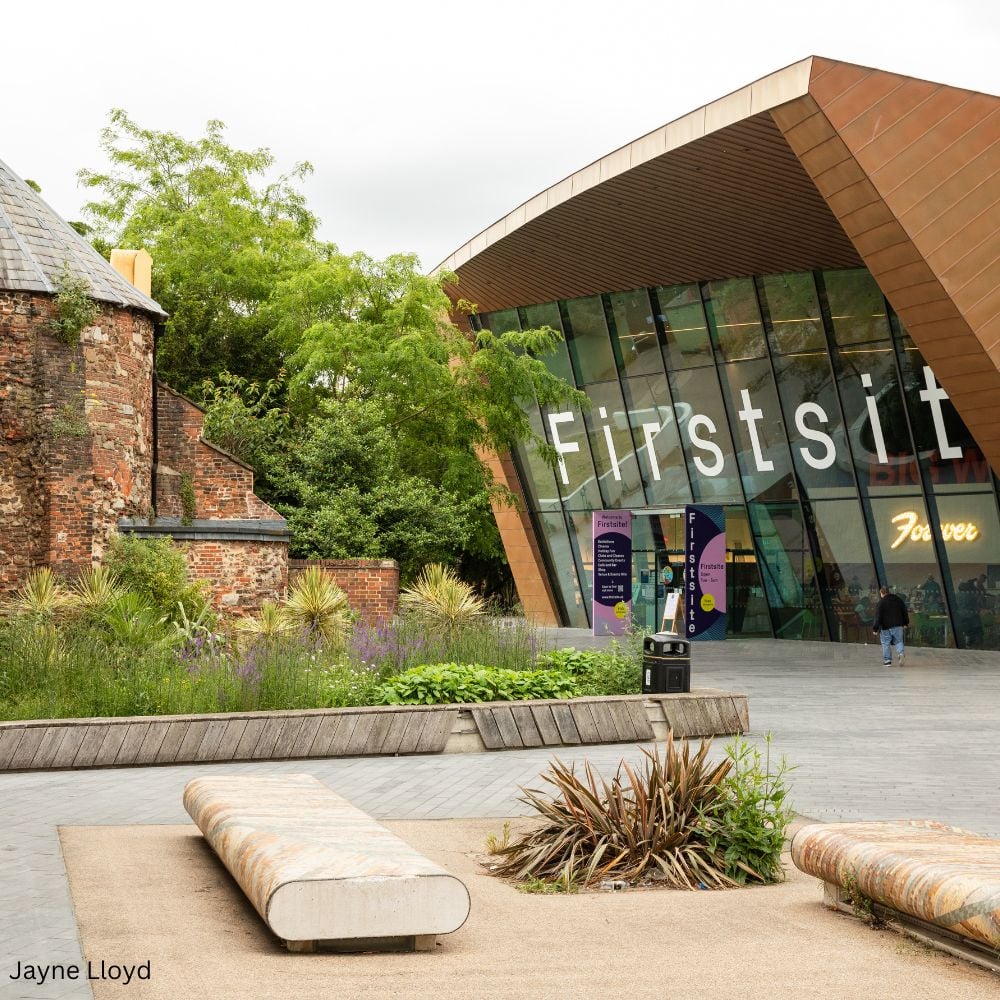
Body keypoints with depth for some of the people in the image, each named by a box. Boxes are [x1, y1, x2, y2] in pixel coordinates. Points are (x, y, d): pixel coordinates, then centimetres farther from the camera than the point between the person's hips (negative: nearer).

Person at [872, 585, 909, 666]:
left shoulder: (881, 603, -10)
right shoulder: (898, 599, 7)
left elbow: (878, 617, -12)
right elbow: (905, 612, 14)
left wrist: (875, 628, -8)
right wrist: (905, 623, 25)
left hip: (886, 627, -4)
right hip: (898, 625, 4)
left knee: (886, 643, 5)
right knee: (898, 641, 13)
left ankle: (887, 661, 5)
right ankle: (901, 653, -14)